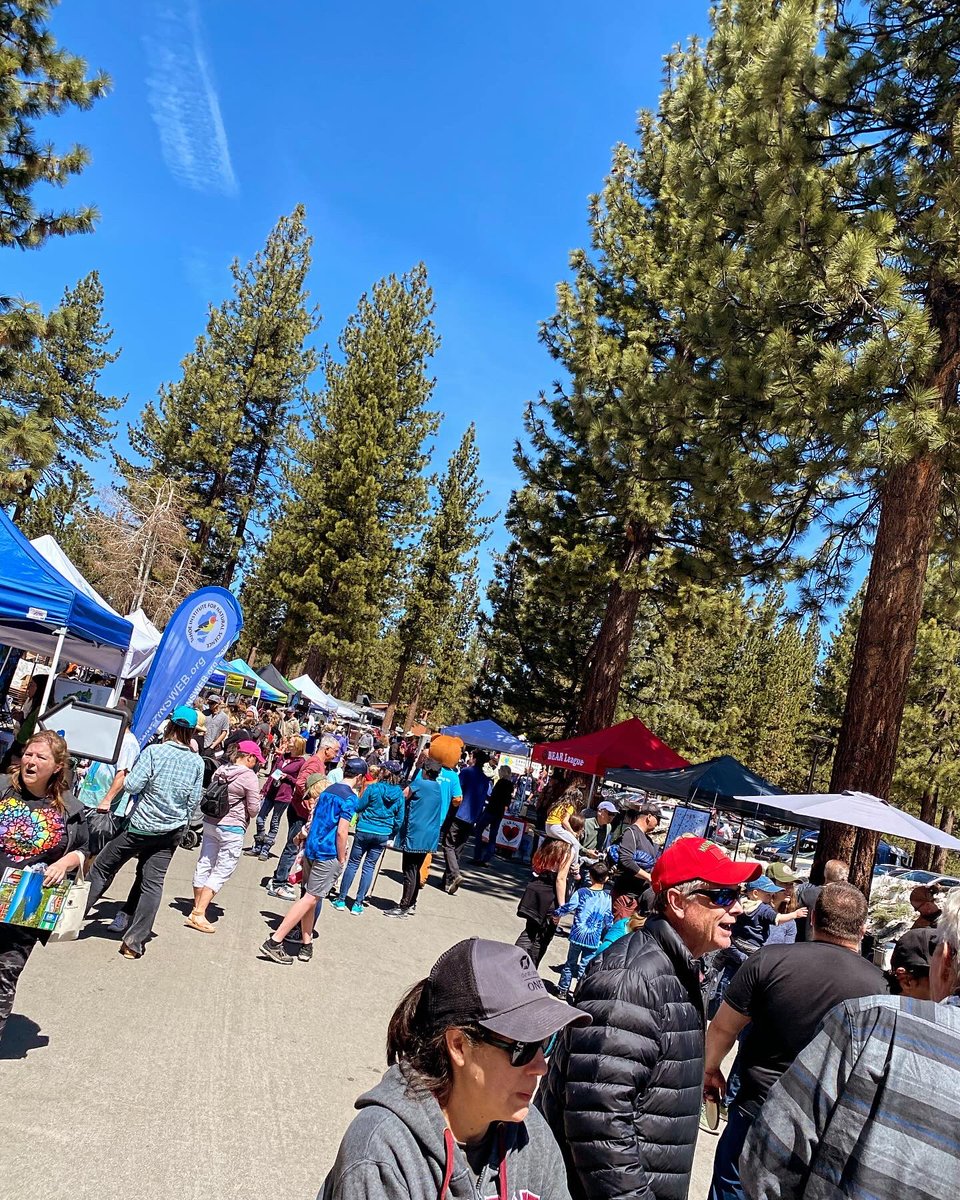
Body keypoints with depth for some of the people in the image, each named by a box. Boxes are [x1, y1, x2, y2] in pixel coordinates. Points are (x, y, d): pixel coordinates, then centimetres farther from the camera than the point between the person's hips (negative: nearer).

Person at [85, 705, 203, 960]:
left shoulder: (153, 751, -13)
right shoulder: (197, 762, -3)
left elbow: (131, 785, -16)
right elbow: (194, 801, 2)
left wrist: (129, 777, 6)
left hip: (141, 826, -3)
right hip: (171, 832, 3)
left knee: (102, 868, 14)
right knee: (153, 883, 6)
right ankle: (135, 943, 7)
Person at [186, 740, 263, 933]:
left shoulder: (220, 771, 7)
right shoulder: (249, 776, -14)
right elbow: (253, 810, -14)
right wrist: (257, 801, 7)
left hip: (210, 823, 7)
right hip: (232, 829, -7)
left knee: (204, 866, 14)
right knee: (221, 872, 1)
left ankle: (196, 909, 23)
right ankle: (199, 914, -2)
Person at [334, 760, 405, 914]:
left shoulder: (373, 788, -11)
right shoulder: (399, 794, -1)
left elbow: (358, 807, -3)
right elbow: (399, 820, 4)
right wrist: (392, 835, 16)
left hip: (364, 831, -3)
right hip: (383, 834, 3)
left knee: (353, 863, 10)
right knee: (369, 867, 10)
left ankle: (341, 899, 16)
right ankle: (358, 904, 11)